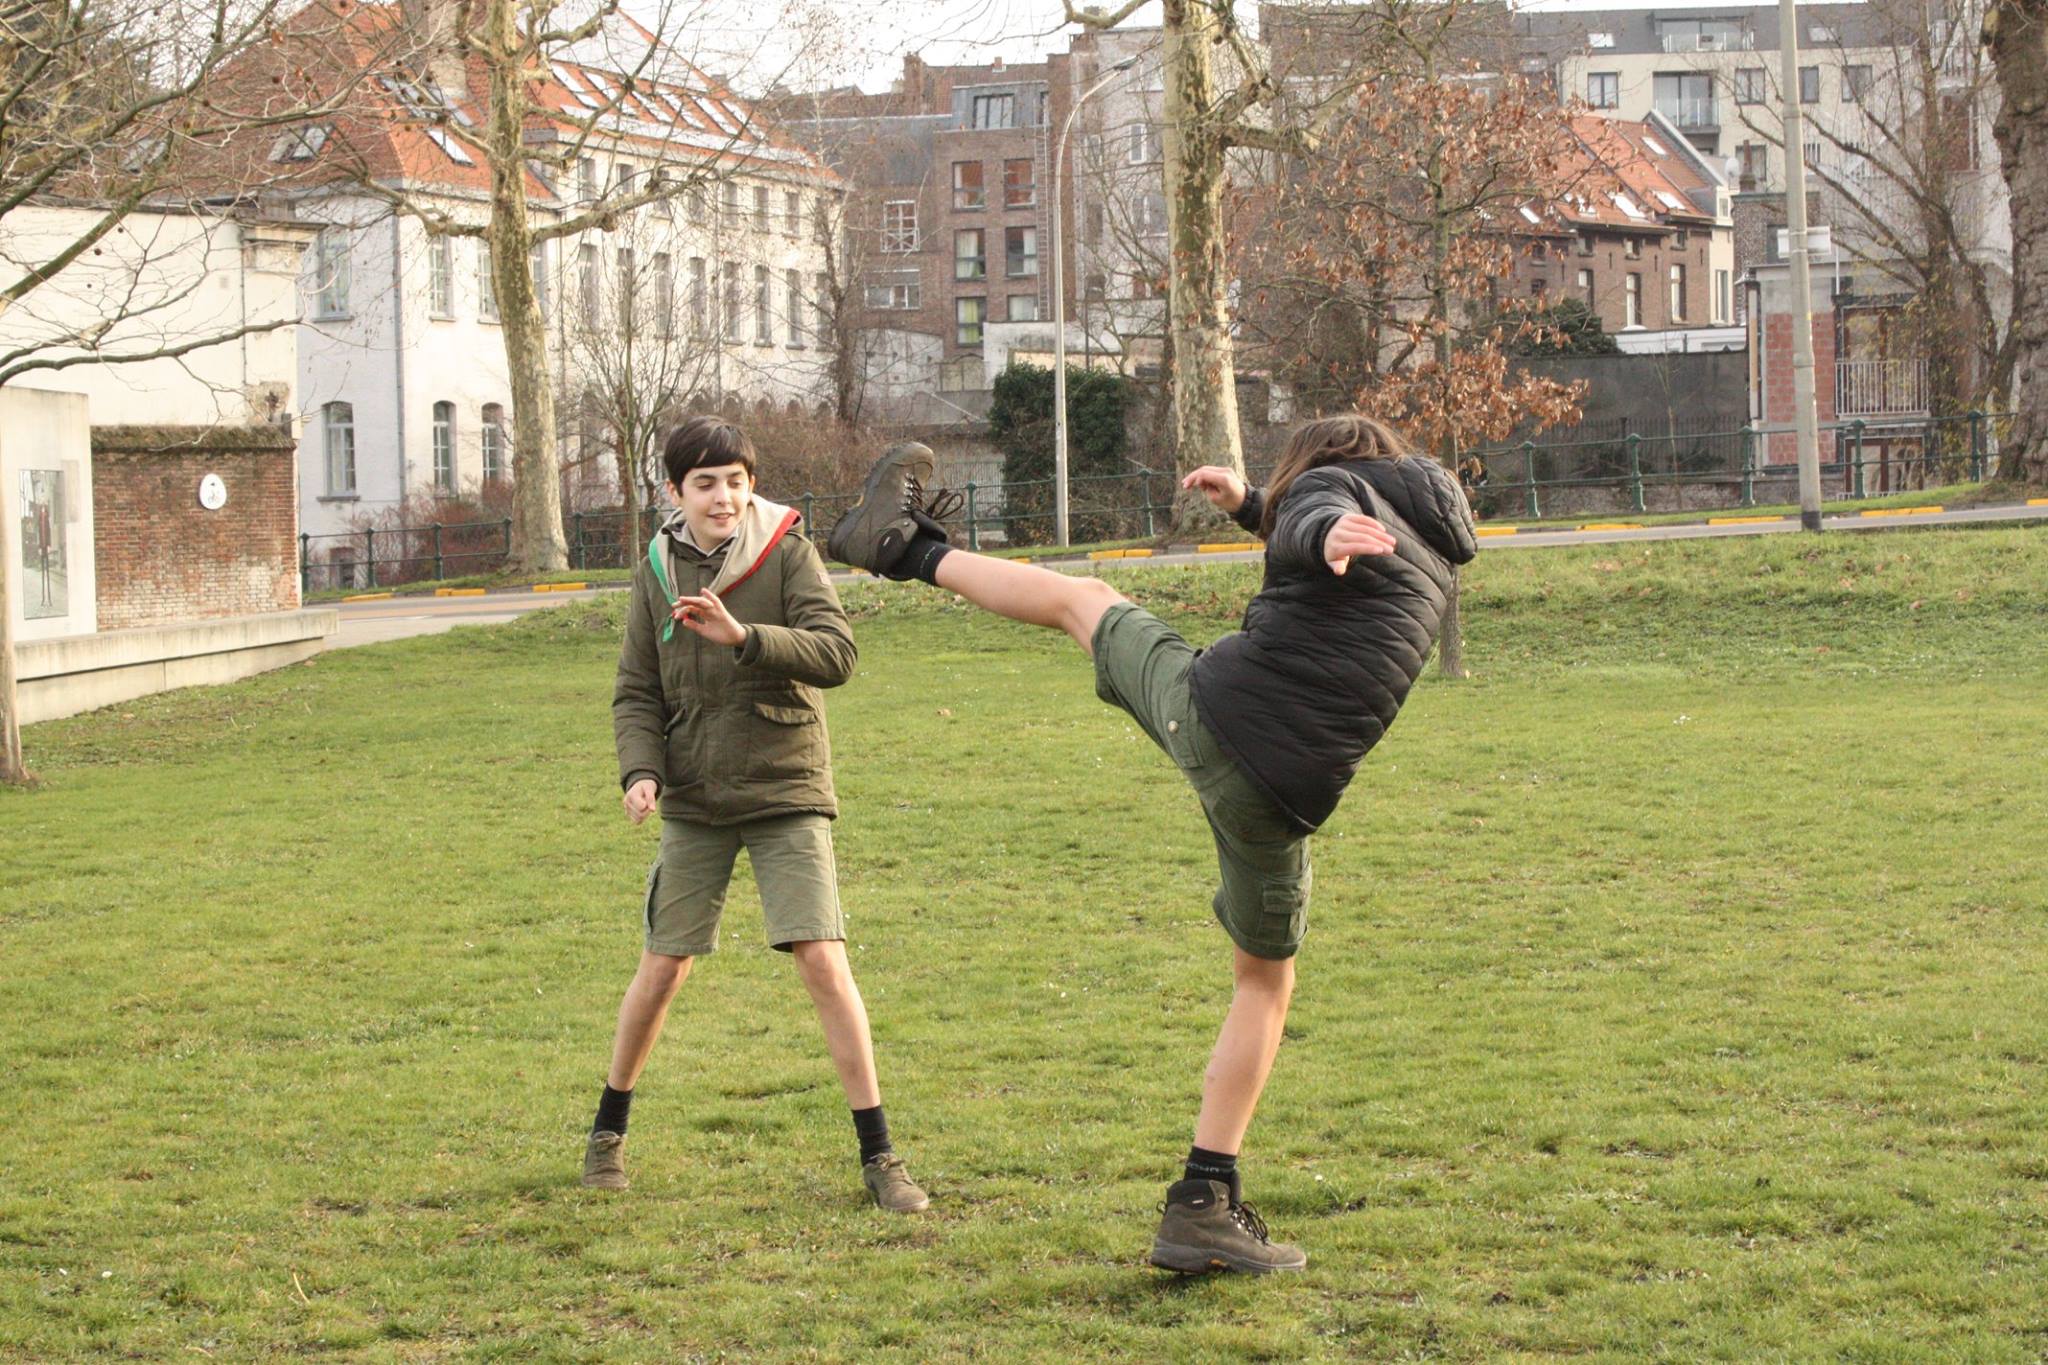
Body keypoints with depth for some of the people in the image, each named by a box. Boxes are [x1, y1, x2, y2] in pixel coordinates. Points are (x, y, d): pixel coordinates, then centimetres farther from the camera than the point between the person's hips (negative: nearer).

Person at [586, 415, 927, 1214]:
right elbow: (637, 693, 5)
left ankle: (878, 1156, -5)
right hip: (695, 802, 3)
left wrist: (743, 637, -32)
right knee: (662, 967, 6)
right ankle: (609, 1129, 27)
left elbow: (836, 653, -19)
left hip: (786, 795, -3)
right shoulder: (658, 572, 3)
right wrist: (640, 770, -13)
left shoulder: (786, 552, -7)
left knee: (824, 963, -11)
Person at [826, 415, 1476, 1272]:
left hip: (1205, 709, -3)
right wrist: (1248, 506, 44)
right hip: (1278, 795, 3)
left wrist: (1328, 536, -43)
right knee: (1265, 982, 19)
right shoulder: (1433, 559, 25)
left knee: (1080, 601, 27)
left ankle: (909, 547, 47)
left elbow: (1311, 525, -21)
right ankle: (1205, 1207, 12)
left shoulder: (1330, 485, 7)